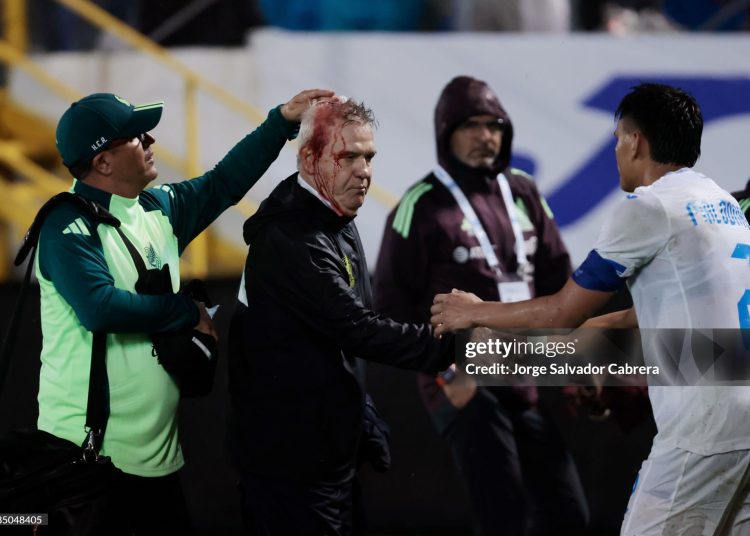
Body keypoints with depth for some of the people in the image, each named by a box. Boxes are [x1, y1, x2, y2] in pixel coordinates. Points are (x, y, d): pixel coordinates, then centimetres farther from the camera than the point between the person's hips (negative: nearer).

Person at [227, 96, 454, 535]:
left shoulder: (337, 222, 11)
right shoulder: (290, 237, -22)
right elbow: (358, 330, -29)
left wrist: (365, 425, 17)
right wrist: (454, 346, -31)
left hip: (333, 449, 10)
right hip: (292, 461, -10)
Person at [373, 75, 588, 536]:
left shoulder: (523, 193, 10)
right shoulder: (423, 205, -7)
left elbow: (558, 284, 15)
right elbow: (394, 302, -8)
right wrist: (444, 372, -13)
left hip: (524, 384, 6)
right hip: (463, 385, -6)